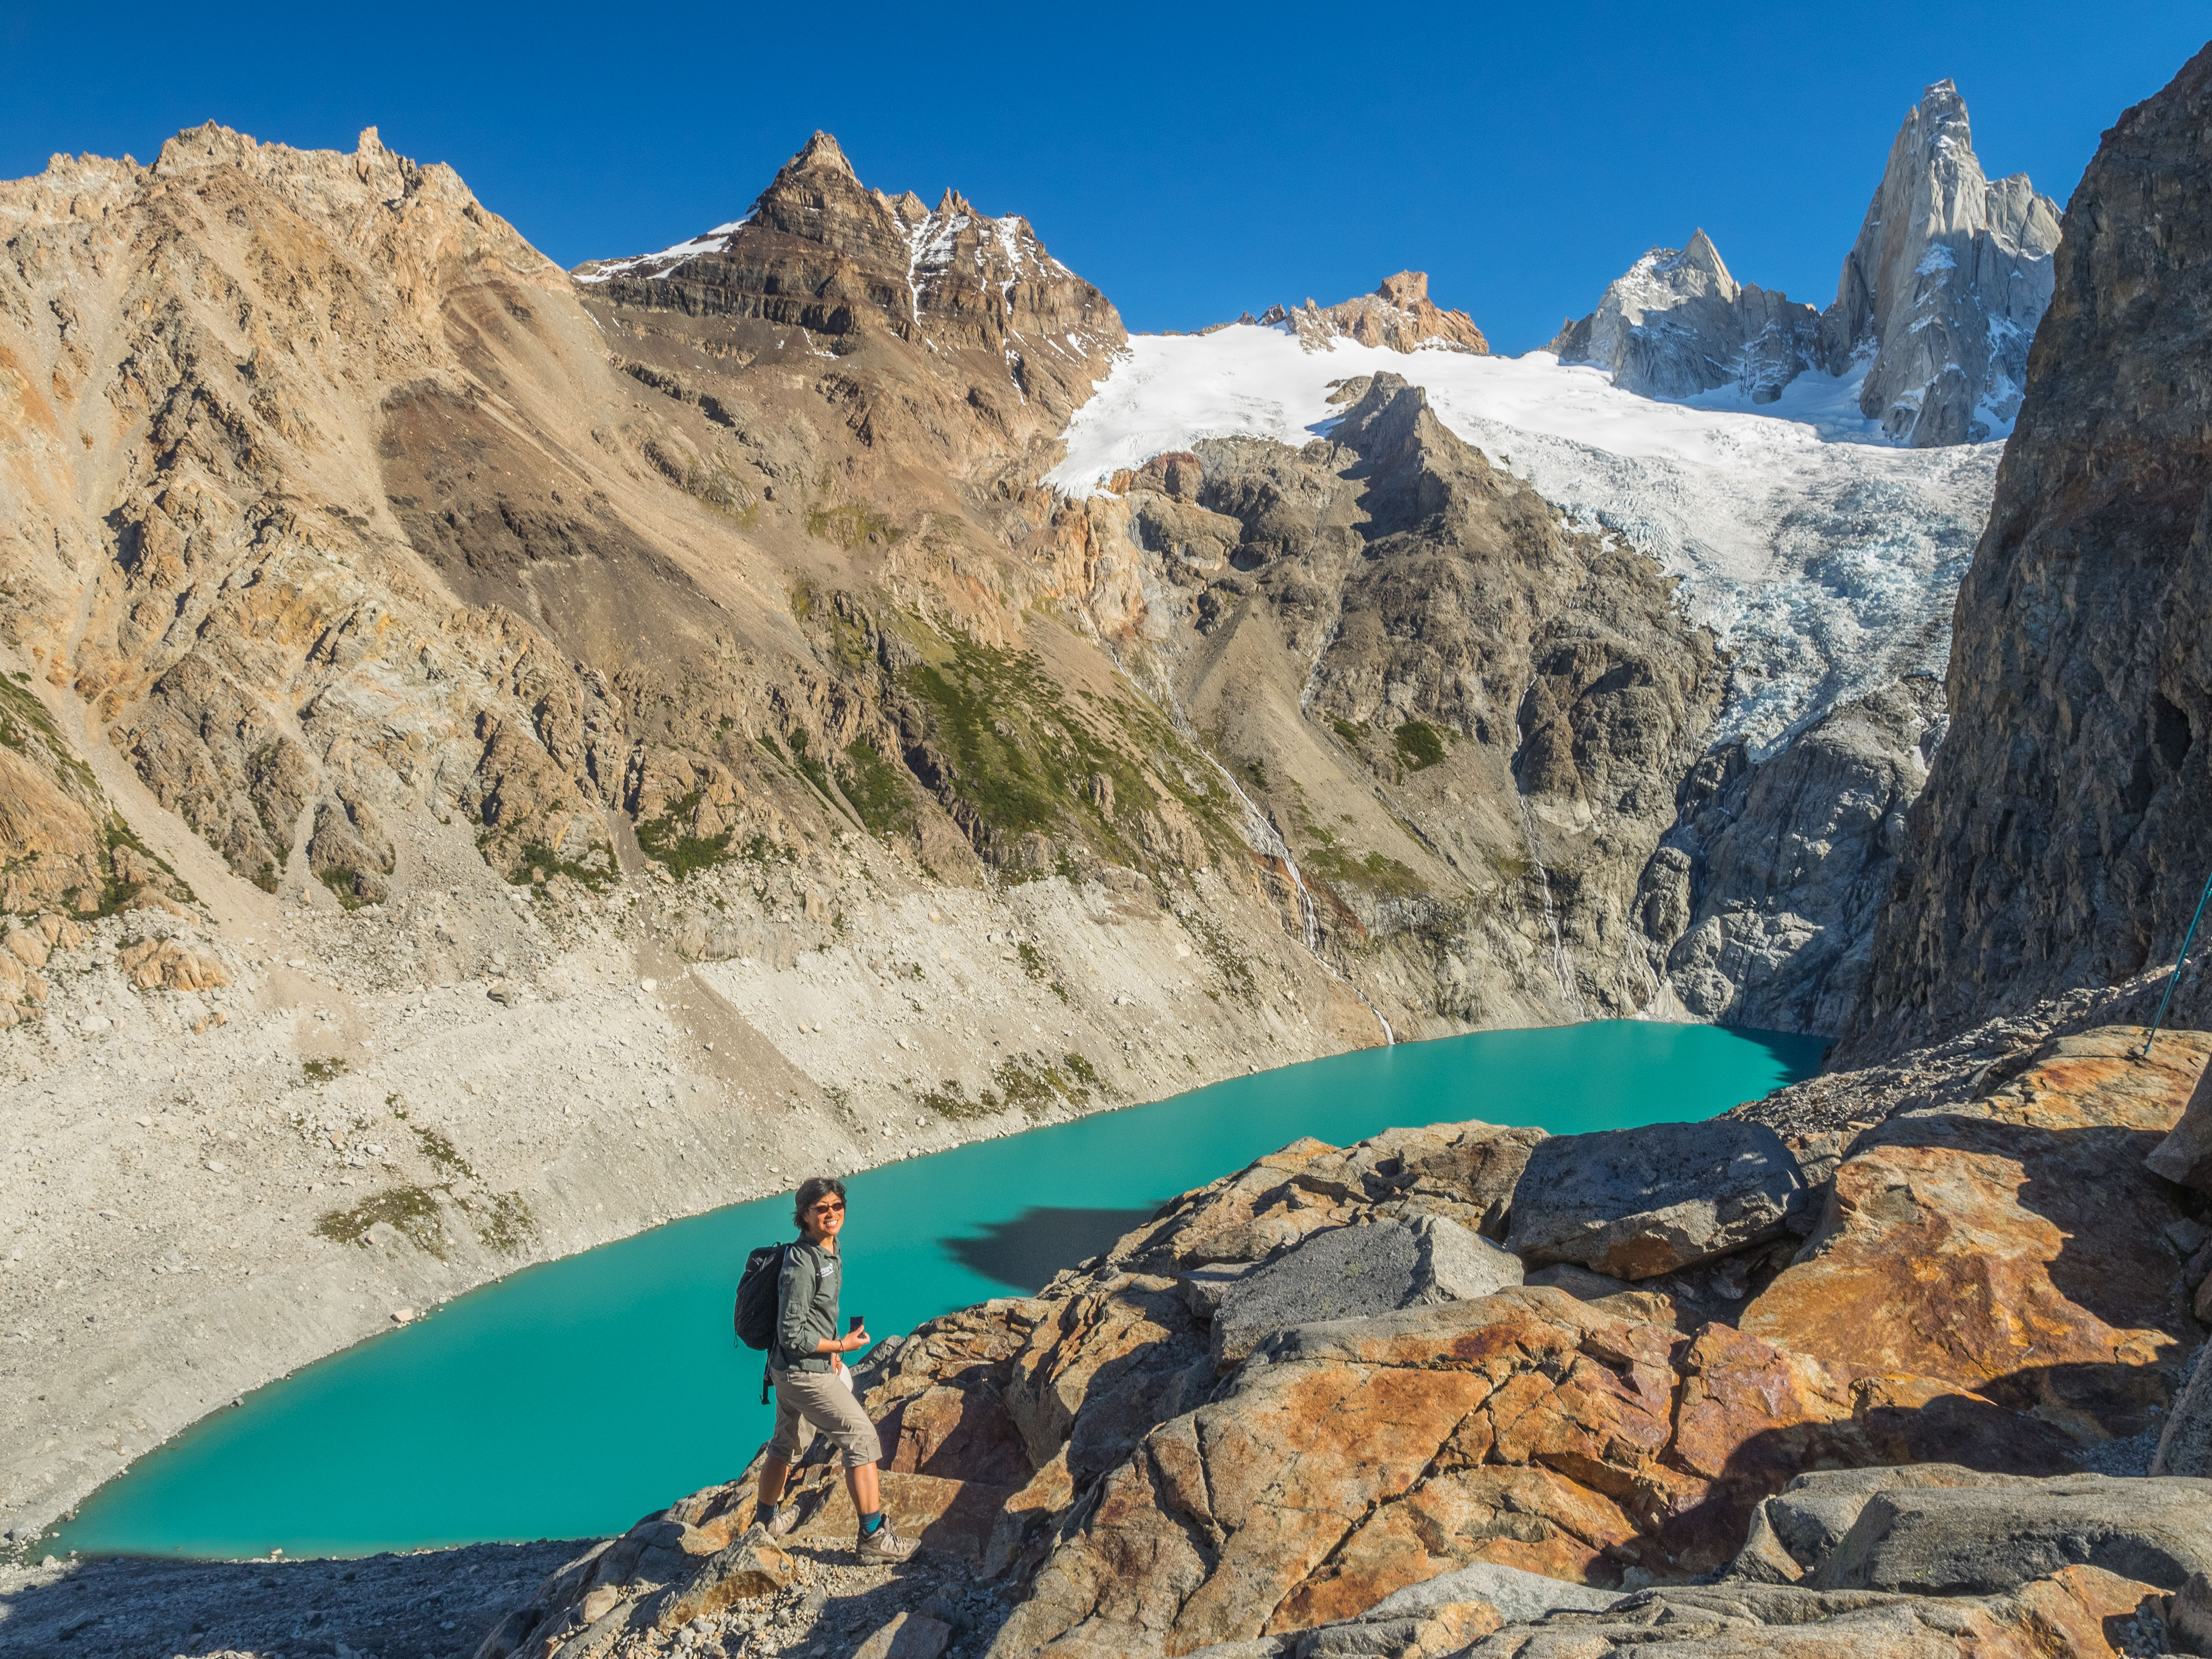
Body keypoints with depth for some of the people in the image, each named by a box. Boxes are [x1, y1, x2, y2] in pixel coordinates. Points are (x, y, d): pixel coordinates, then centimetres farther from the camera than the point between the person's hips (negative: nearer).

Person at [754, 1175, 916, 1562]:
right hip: (805, 1374, -9)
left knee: (787, 1445, 26)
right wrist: (842, 1346, -15)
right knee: (862, 1439, -4)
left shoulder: (829, 1247, 4)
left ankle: (768, 1519, 45)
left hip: (789, 1371, 9)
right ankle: (874, 1537, 3)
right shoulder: (800, 1265, -25)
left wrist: (831, 1350, 15)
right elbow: (792, 1335, -23)